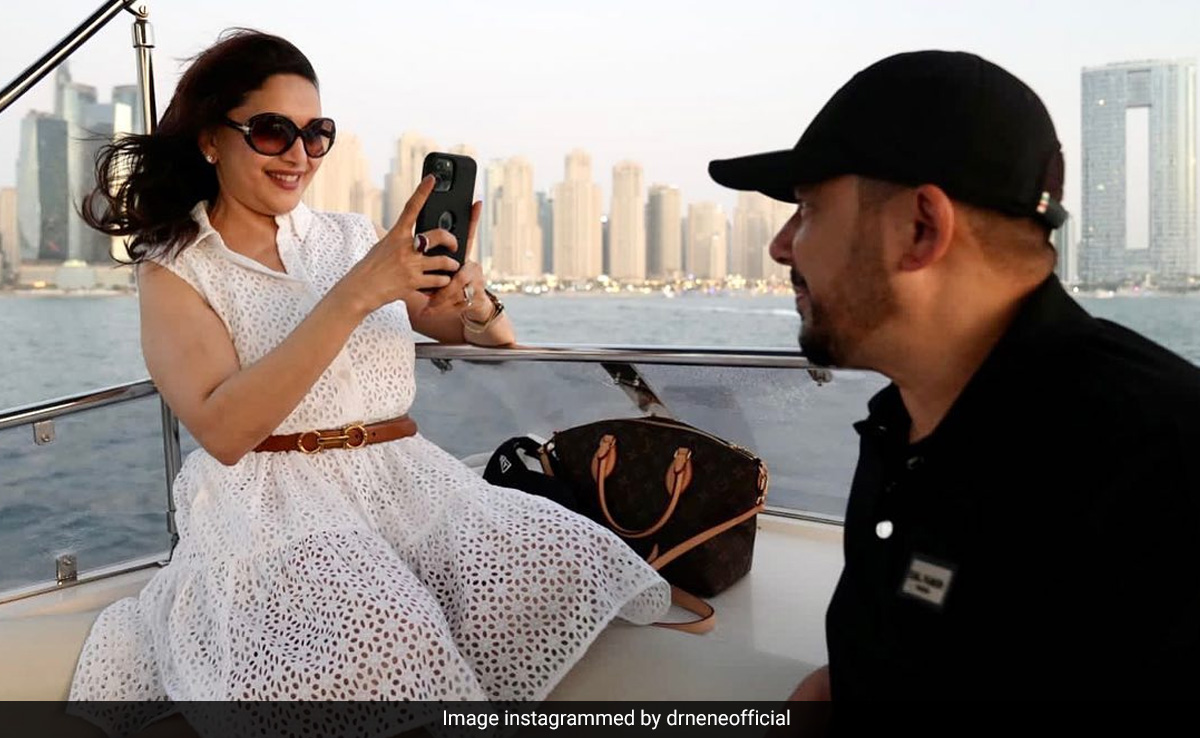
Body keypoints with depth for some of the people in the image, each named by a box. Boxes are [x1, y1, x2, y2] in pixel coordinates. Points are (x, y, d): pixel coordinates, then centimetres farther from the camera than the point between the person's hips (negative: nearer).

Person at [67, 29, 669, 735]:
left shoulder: (351, 237, 16)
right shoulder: (174, 273, 5)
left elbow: (495, 338, 16)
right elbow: (223, 431, -14)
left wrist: (470, 295, -10)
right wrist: (355, 294, -22)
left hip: (405, 476, 4)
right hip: (271, 497, -3)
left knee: (559, 566, -27)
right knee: (372, 639, -35)